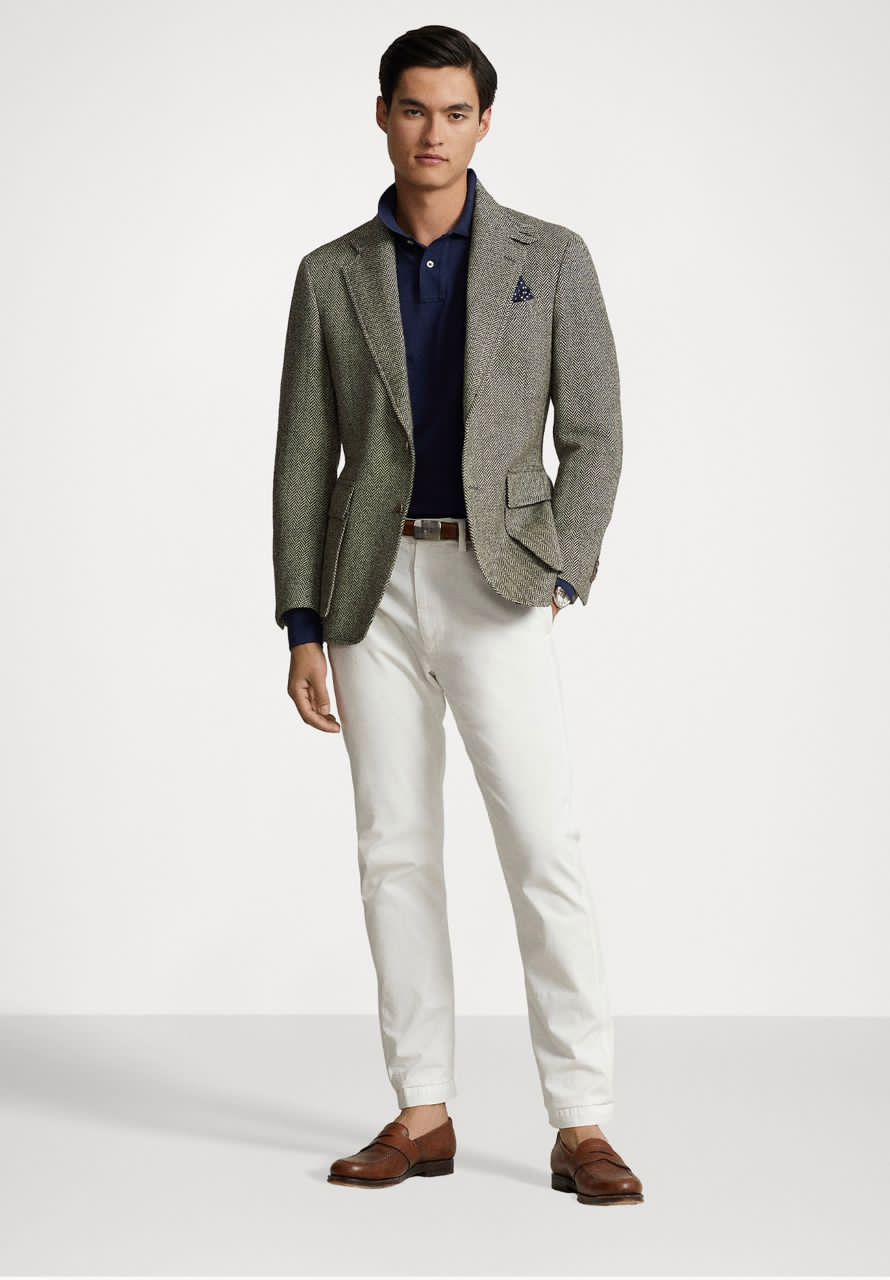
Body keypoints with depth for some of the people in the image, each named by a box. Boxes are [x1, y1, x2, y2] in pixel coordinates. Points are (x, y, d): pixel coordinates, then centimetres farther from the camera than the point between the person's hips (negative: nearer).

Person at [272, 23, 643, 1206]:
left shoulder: (551, 258, 3)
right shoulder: (331, 276, 8)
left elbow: (594, 436, 2)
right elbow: (304, 461, 6)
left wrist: (560, 580, -10)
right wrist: (302, 631, -1)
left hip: (497, 589, -2)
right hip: (372, 589, 2)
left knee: (545, 848, -10)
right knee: (396, 851, 4)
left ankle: (581, 1129, -6)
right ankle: (423, 1116, 12)